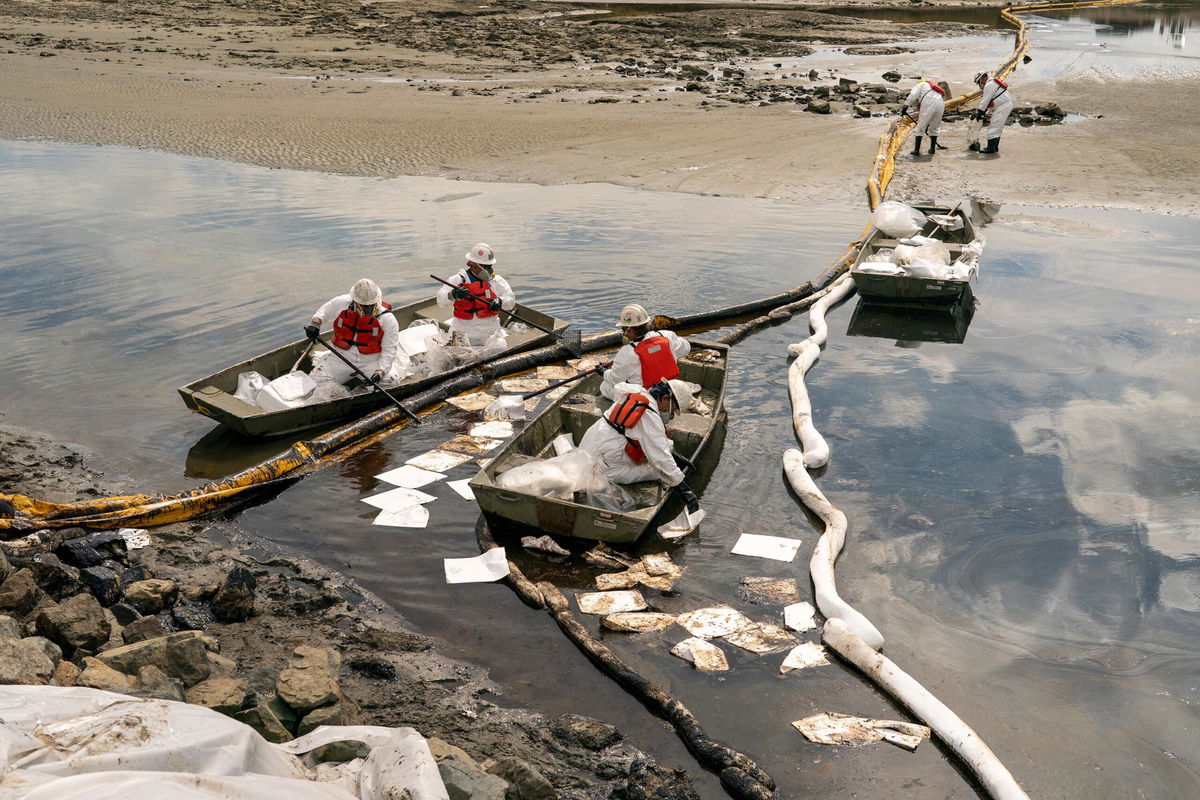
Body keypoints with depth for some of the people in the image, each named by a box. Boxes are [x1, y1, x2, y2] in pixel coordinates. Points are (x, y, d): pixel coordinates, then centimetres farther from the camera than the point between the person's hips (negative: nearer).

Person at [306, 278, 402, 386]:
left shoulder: (388, 319, -15)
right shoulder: (341, 303, -7)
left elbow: (389, 350, -14)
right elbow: (325, 309, 16)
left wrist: (380, 371, -26)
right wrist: (315, 323, -3)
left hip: (372, 362, -2)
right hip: (340, 360, 2)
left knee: (392, 383, -25)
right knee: (315, 379, -14)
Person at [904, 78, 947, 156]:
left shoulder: (920, 85, 23)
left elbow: (913, 95, 0)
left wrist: (905, 106, 4)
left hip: (929, 104, -6)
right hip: (941, 104, 6)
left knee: (920, 128, 2)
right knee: (934, 128, 23)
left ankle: (916, 150, 2)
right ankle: (932, 149, 26)